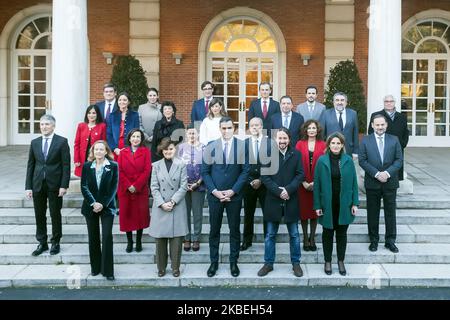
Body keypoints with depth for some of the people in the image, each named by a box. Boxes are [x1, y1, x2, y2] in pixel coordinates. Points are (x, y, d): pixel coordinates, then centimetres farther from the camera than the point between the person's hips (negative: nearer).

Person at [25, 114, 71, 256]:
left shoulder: (62, 142, -4)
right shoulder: (34, 142, 8)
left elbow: (66, 165, -6)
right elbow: (30, 165, 8)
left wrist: (64, 185, -12)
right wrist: (28, 186, 3)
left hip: (54, 184, -3)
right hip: (38, 184, 4)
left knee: (55, 214, 6)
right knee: (39, 215, 8)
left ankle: (55, 243, 20)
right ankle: (42, 243, 21)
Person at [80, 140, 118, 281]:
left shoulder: (113, 166, -1)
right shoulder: (87, 166, 4)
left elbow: (114, 187, -4)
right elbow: (84, 186, -1)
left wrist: (103, 204, -12)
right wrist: (93, 203, -12)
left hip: (107, 206, -2)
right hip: (90, 206, 2)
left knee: (107, 236, -7)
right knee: (93, 238, 8)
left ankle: (108, 270, 0)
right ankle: (95, 268, 19)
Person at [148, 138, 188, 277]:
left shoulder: (181, 165, 1)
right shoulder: (156, 165, 5)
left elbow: (183, 186, -2)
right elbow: (154, 187, 2)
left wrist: (173, 201, -11)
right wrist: (162, 203, -10)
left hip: (177, 207, -1)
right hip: (160, 207, 1)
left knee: (176, 238, 2)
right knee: (160, 239, 5)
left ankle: (175, 267, 16)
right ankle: (161, 268, 18)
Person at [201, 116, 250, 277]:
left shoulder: (242, 145, -3)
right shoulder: (211, 146, 0)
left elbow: (245, 170, -4)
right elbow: (205, 171, 1)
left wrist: (233, 190, -11)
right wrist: (214, 191, -9)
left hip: (234, 195, -1)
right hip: (215, 194, 1)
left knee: (234, 230, 8)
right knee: (214, 230, 9)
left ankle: (233, 262, 21)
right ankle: (214, 262, 21)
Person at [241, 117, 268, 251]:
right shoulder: (244, 143, 4)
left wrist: (261, 180, -9)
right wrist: (250, 181, -6)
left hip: (265, 183, -1)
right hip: (249, 183, 2)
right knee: (248, 213, 9)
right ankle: (247, 240, 19)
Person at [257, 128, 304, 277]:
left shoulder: (296, 154, 2)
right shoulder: (268, 154, -2)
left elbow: (300, 174, -2)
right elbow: (264, 176, -6)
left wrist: (288, 190, -15)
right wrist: (278, 191, -15)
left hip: (291, 200, 1)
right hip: (273, 200, 0)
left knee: (294, 234, 10)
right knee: (270, 235, 9)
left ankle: (296, 263, 23)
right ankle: (268, 263, 20)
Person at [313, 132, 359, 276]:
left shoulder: (348, 160, 0)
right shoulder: (322, 160, -4)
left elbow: (354, 182, 2)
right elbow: (317, 184, -3)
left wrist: (355, 203, -3)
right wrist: (317, 205, -6)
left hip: (344, 204, 1)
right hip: (327, 204, -1)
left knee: (342, 233, 11)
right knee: (327, 233, 11)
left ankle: (341, 261, 25)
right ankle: (327, 261, 24)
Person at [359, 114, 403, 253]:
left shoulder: (394, 140, 4)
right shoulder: (365, 140, 0)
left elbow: (399, 160, 0)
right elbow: (362, 161, -5)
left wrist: (387, 173, -14)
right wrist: (376, 174, -15)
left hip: (390, 182, 1)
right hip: (372, 183, -1)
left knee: (390, 212, 7)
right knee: (373, 213, 8)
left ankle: (390, 240, 18)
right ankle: (374, 240, 20)